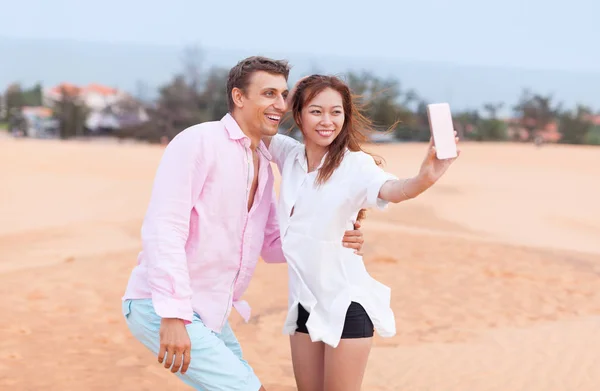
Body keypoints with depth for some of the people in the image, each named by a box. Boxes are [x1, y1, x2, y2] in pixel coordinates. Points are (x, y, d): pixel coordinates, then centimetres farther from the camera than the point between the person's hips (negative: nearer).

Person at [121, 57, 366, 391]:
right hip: (163, 307, -9)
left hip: (210, 313, 9)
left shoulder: (264, 166, 14)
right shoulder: (198, 142, -13)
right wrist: (173, 315, -27)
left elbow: (272, 244, 19)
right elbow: (163, 229, -21)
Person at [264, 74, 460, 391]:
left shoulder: (355, 164, -18)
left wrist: (425, 179, -59)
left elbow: (392, 191, -36)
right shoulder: (289, 154, -1)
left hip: (346, 303, -5)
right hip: (304, 301, 6)